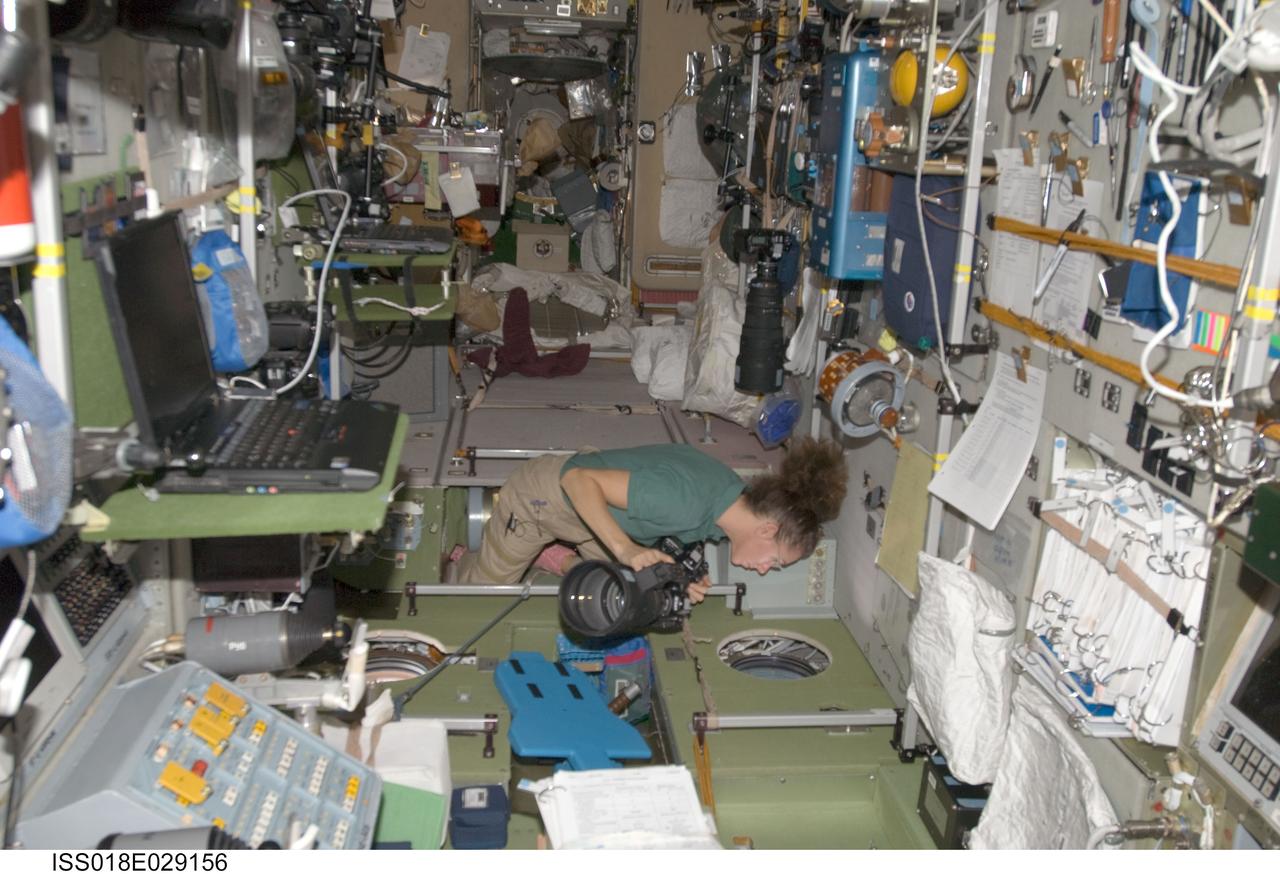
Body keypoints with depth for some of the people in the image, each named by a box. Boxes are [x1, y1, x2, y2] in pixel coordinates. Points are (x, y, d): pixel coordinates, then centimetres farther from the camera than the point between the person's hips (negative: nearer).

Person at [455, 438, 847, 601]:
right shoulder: (686, 497, -40)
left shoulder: (735, 500, -13)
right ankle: (461, 561, 42)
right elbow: (579, 480, -37)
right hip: (542, 493, -7)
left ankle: (550, 555, 26)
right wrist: (626, 550, -47)